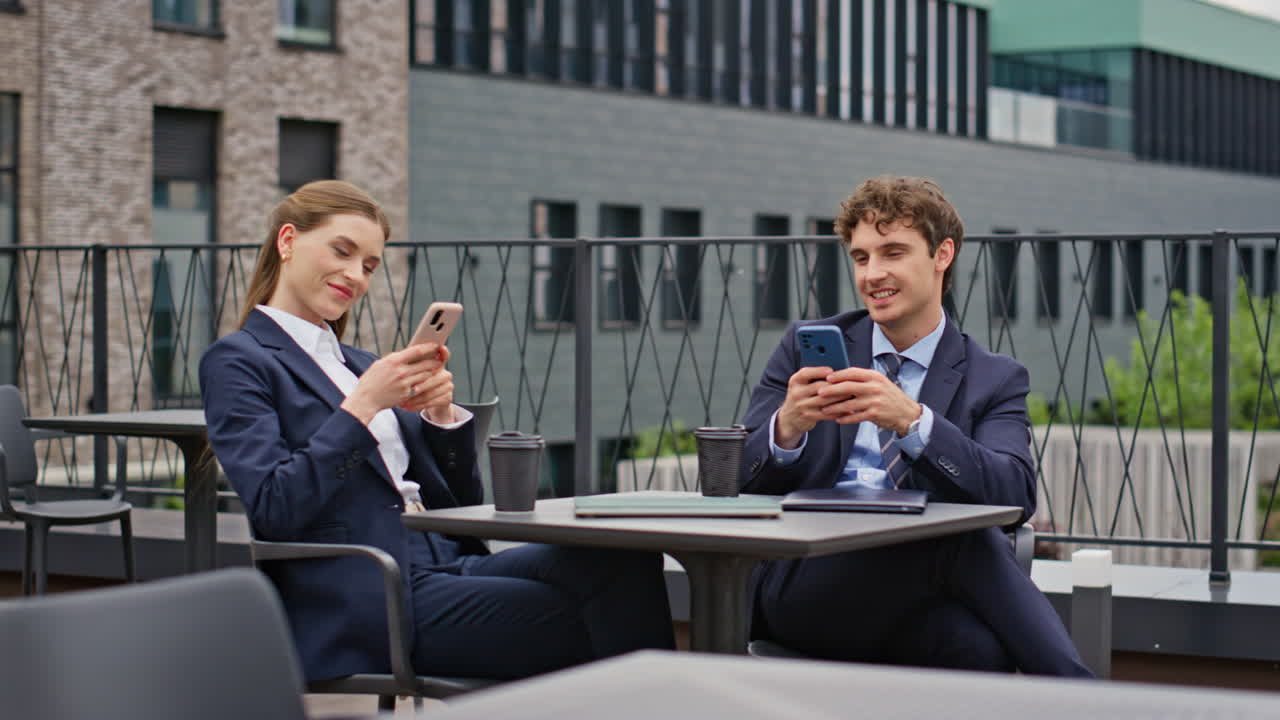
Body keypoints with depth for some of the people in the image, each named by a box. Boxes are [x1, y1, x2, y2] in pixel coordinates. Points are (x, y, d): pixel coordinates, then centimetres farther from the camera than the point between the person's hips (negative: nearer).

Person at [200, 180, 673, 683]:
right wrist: (363, 405, -14)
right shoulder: (238, 362, 3)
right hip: (365, 600, -7)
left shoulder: (359, 364, 25)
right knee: (589, 622, -27)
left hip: (446, 566, 7)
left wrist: (441, 414, 3)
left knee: (621, 560, -22)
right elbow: (274, 510, -12)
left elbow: (460, 503, 21)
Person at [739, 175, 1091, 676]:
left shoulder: (995, 381, 12)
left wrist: (913, 420, -25)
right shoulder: (805, 349, 15)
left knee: (981, 648, -38)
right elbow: (740, 480, 7)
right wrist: (786, 427, -17)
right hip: (807, 584, 0)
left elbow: (1016, 494, -8)